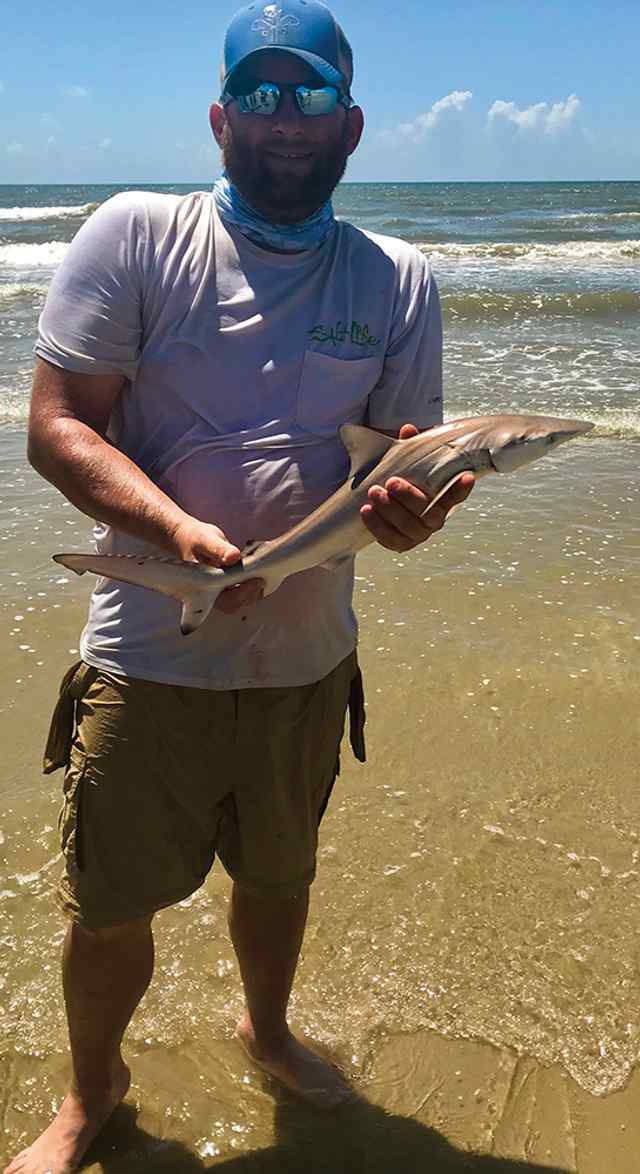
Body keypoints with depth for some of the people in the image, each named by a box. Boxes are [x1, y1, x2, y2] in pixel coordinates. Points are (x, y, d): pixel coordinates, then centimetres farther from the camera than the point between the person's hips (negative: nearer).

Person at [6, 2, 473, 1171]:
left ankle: (267, 1027, 54)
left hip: (307, 655, 3)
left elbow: (410, 454, 2)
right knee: (109, 907, 10)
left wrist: (409, 509, -23)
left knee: (279, 871, 23)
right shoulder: (136, 234, -6)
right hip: (149, 652, -2)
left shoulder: (399, 281, 2)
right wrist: (181, 529, -27)